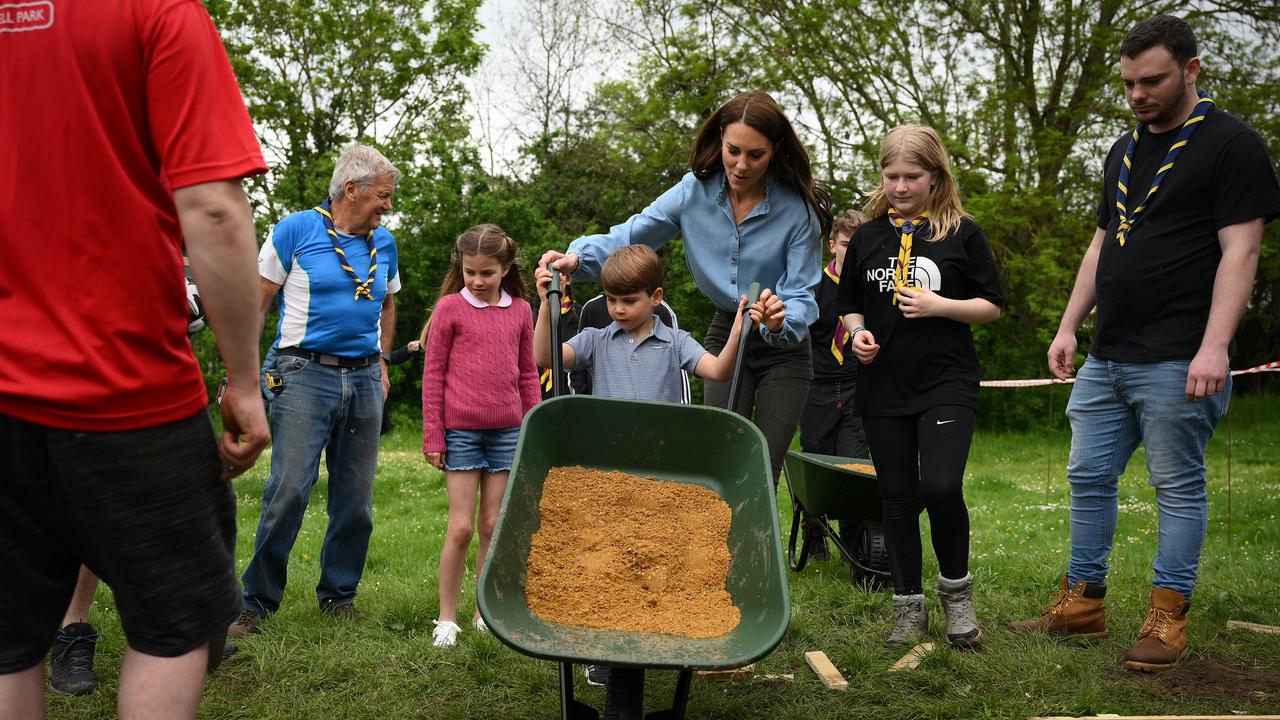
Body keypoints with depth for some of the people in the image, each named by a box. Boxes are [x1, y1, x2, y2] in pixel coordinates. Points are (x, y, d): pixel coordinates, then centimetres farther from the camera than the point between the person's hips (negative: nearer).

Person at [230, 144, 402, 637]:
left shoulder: (383, 243, 13)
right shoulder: (295, 230, -2)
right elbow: (258, 301, -1)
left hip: (364, 380, 5)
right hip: (306, 374, -5)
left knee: (356, 500, 7)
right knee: (288, 491, -11)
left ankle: (339, 597, 21)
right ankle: (257, 601, 2)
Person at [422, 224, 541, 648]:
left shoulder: (520, 310, 7)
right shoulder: (450, 307, -2)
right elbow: (433, 374, -1)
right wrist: (432, 437, -4)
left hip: (507, 432, 3)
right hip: (461, 431, -3)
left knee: (493, 526, 9)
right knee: (461, 528, -2)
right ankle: (447, 617, 10)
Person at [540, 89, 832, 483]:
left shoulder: (798, 209, -19)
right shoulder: (696, 190, -11)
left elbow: (802, 297, -20)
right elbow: (631, 236, -10)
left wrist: (781, 321, -43)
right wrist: (578, 255, -30)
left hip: (783, 349, -2)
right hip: (726, 338, 2)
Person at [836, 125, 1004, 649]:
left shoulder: (962, 232, 1)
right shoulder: (868, 236, 9)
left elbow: (991, 306, 3)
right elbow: (849, 305, 18)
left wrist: (940, 305, -13)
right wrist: (858, 332, -3)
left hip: (947, 382, -3)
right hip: (883, 385, 3)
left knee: (941, 487, -17)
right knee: (897, 496, 7)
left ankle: (956, 588, 9)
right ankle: (909, 606, 20)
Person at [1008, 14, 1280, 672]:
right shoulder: (1125, 151, 17)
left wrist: (1215, 346, -21)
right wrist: (1068, 327, 14)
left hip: (1176, 361, -7)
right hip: (1105, 357, 8)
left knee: (1178, 488, 1)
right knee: (1089, 478, 10)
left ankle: (1167, 618, 10)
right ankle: (1082, 604, 19)